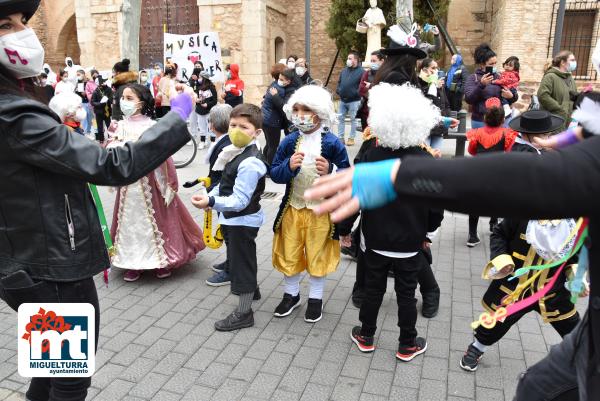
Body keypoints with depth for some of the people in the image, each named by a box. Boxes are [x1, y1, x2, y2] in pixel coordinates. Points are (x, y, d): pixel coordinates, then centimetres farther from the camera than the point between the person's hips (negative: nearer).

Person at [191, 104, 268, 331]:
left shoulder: (250, 162, -28)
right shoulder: (237, 152, 2)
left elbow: (240, 200, -31)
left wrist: (211, 201, -42)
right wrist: (212, 196, 6)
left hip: (243, 220, -10)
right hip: (233, 218, 10)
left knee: (241, 261, 2)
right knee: (238, 257, 28)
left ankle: (244, 313, 17)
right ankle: (249, 287, 53)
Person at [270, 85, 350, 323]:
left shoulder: (332, 143, -11)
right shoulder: (289, 142, -4)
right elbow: (274, 173, -4)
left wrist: (330, 171, -26)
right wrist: (289, 166, -23)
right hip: (292, 208, 3)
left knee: (318, 256, 12)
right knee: (289, 255, 14)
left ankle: (316, 298, 32)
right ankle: (291, 294, 36)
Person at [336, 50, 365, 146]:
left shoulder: (361, 72, -8)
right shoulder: (344, 71, 12)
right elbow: (339, 82, 22)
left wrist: (357, 93, -19)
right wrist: (338, 90, 6)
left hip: (354, 101, -6)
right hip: (342, 100, 6)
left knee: (353, 119, 3)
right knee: (340, 118, 7)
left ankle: (351, 138, 13)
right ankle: (340, 137, 14)